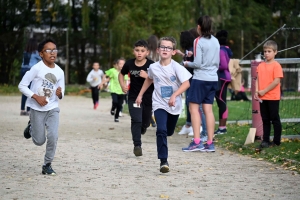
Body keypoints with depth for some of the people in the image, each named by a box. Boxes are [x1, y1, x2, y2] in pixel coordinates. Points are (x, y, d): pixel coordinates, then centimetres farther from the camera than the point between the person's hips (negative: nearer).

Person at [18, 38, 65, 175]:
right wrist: (36, 97, -21)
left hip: (52, 108, 3)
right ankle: (31, 127, 37)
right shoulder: (37, 68, -16)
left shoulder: (59, 72, -3)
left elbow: (61, 94, 7)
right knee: (39, 141, 4)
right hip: (37, 109, -3)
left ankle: (47, 165, 4)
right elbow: (22, 86, -13)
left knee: (53, 137, -13)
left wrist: (60, 94, -16)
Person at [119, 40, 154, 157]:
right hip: (134, 97, 0)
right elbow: (121, 74, 15)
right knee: (136, 120, -14)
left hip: (148, 98, 0)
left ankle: (141, 129, 50)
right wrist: (122, 85, -1)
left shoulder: (151, 65, -12)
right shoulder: (129, 64, -5)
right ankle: (137, 145, -13)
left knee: (145, 123, 15)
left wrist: (147, 76, -27)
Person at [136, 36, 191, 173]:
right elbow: (149, 79, 17)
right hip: (159, 104, 0)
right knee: (161, 130, -20)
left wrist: (174, 95, -34)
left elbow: (186, 83, -23)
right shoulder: (153, 67, -5)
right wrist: (140, 95, 19)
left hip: (174, 105, 0)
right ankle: (163, 161, -20)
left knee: (169, 131, 18)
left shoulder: (176, 67, -15)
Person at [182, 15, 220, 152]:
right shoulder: (215, 41, 10)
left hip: (200, 78, -6)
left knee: (194, 107, -2)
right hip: (213, 78, 7)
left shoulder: (198, 41, -10)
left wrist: (187, 64, 4)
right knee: (208, 109, 7)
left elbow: (197, 63, -13)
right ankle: (210, 143, 4)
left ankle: (196, 142, -10)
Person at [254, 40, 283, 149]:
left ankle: (276, 141, 10)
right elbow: (258, 79, 10)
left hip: (273, 98, -6)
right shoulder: (260, 65, 9)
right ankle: (265, 140, 16)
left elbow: (276, 81, -16)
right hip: (262, 98, 6)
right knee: (265, 120, 11)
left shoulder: (276, 65, -10)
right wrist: (257, 91, -5)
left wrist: (264, 91, -15)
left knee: (275, 119, 3)